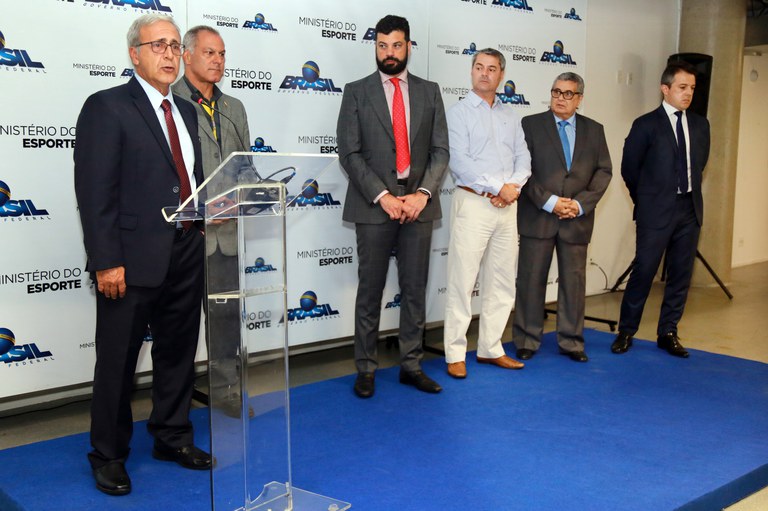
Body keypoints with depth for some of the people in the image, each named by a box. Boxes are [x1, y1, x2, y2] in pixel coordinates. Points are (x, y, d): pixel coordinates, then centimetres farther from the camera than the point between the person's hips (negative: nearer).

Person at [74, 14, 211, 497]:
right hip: (134, 259, -6)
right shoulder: (107, 107, -7)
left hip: (186, 255, 7)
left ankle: (173, 437, 33)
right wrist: (106, 262, -18)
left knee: (178, 352, 16)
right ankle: (109, 455, 23)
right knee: (118, 361, 6)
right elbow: (94, 192, -13)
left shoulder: (186, 111, 14)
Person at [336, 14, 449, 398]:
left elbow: (440, 150, 6)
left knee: (415, 290, 7)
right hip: (373, 206, -2)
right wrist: (382, 196, -14)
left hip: (418, 204, 2)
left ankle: (411, 366, 18)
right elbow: (350, 153, -4)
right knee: (370, 291, 3)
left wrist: (423, 193, -10)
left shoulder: (429, 92, 10)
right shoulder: (356, 92, 3)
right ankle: (365, 369, 12)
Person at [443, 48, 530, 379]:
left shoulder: (510, 116, 16)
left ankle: (490, 348, 19)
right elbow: (459, 161, -12)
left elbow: (523, 157, 11)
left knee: (502, 282, 9)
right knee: (462, 281, -4)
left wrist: (514, 185, -9)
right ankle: (455, 354, 3)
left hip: (507, 204, 6)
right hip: (473, 202, -6)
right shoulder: (459, 113, -1)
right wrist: (497, 187, -14)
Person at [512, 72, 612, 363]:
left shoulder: (594, 130, 11)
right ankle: (527, 341, 13)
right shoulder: (531, 124, 2)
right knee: (531, 279, 2)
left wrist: (581, 203, -7)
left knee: (574, 281, 7)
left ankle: (571, 341, 17)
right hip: (537, 216, -2)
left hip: (577, 219, 3)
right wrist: (549, 202, -13)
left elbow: (603, 171, 7)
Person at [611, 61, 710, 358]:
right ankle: (626, 332, 10)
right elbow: (629, 169, 1)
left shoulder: (700, 125, 10)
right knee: (644, 271, -3)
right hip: (656, 212, -5)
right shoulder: (646, 125, -5)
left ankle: (668, 333, 18)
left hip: (689, 209, 5)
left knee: (681, 274, 7)